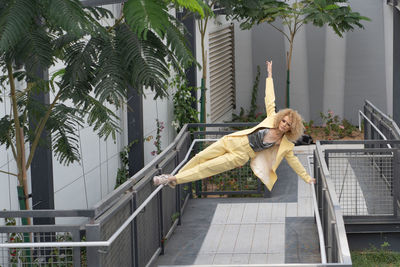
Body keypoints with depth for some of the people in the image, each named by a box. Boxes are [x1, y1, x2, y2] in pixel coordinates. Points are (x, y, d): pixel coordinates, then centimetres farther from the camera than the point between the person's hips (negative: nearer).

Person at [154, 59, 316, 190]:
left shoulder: (285, 144, -6)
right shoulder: (273, 118, -2)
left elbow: (293, 161, 2)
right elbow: (270, 100, 2)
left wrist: (307, 178, 2)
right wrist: (270, 75, 3)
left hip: (241, 155, -3)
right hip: (233, 142, 3)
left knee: (209, 167, -13)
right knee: (201, 157, 0)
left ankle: (175, 180, -6)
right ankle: (175, 177, 15)